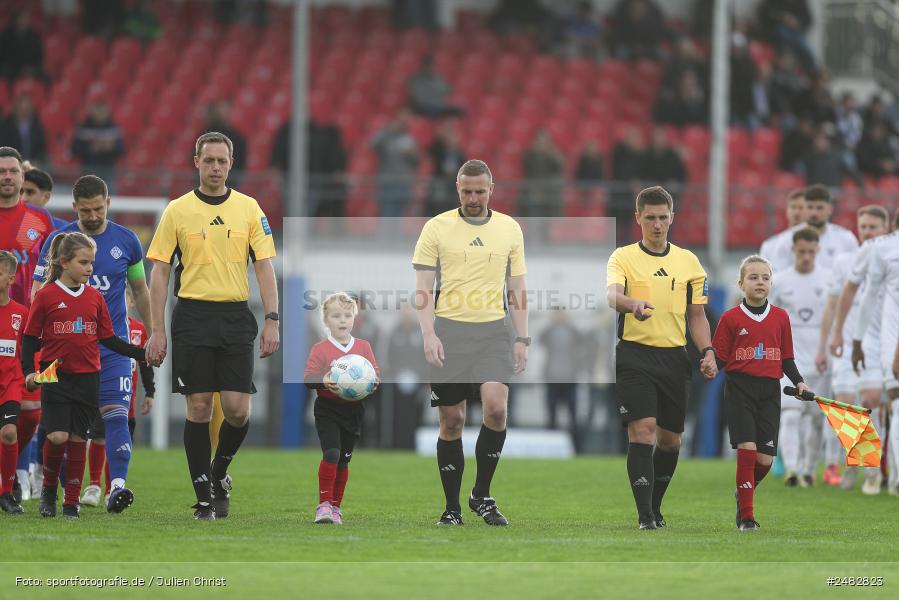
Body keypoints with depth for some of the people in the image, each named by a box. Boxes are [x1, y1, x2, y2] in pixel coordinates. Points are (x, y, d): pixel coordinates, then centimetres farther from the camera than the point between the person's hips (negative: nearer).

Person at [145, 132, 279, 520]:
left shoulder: (249, 208, 7)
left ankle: (219, 472, 22)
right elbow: (159, 273, 3)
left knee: (237, 409, -6)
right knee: (198, 407, -4)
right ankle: (204, 496, 4)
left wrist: (272, 321, -4)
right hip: (193, 316, -1)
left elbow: (264, 267, 6)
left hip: (236, 317, 1)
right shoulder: (177, 211, 2)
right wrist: (157, 332, -3)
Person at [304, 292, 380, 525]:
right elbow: (308, 378, -8)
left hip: (354, 410, 3)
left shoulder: (364, 346, 6)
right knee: (331, 453, -19)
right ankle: (324, 504, -11)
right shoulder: (320, 349, -4)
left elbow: (375, 373, 6)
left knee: (344, 460, 10)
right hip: (327, 409, -3)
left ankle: (335, 506, 23)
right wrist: (323, 381, -28)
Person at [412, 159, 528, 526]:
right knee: (451, 420, 0)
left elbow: (518, 288, 12)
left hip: (493, 331, 1)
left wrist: (522, 339, 4)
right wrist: (429, 334, -12)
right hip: (449, 330, -1)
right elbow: (423, 287, 0)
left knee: (496, 407, -18)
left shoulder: (509, 229, 10)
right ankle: (452, 507, 10)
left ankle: (482, 495, -1)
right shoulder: (437, 228, 3)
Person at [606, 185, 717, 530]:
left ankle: (655, 507, 28)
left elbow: (696, 316, 16)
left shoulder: (688, 261, 12)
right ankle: (645, 516, -16)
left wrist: (707, 352, 0)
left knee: (670, 440, 9)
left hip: (674, 358, 4)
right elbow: (611, 295, -20)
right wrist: (633, 303, -42)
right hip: (635, 356, -4)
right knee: (642, 432, -15)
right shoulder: (623, 257, 0)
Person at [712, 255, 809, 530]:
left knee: (765, 458, -2)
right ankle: (746, 515, -7)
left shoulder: (780, 317, 10)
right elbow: (720, 357, 1)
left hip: (770, 391, 3)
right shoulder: (731, 318, 1)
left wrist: (799, 382, 3)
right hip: (740, 389, -3)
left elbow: (786, 358, 16)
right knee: (747, 448, -15)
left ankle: (743, 493, 29)